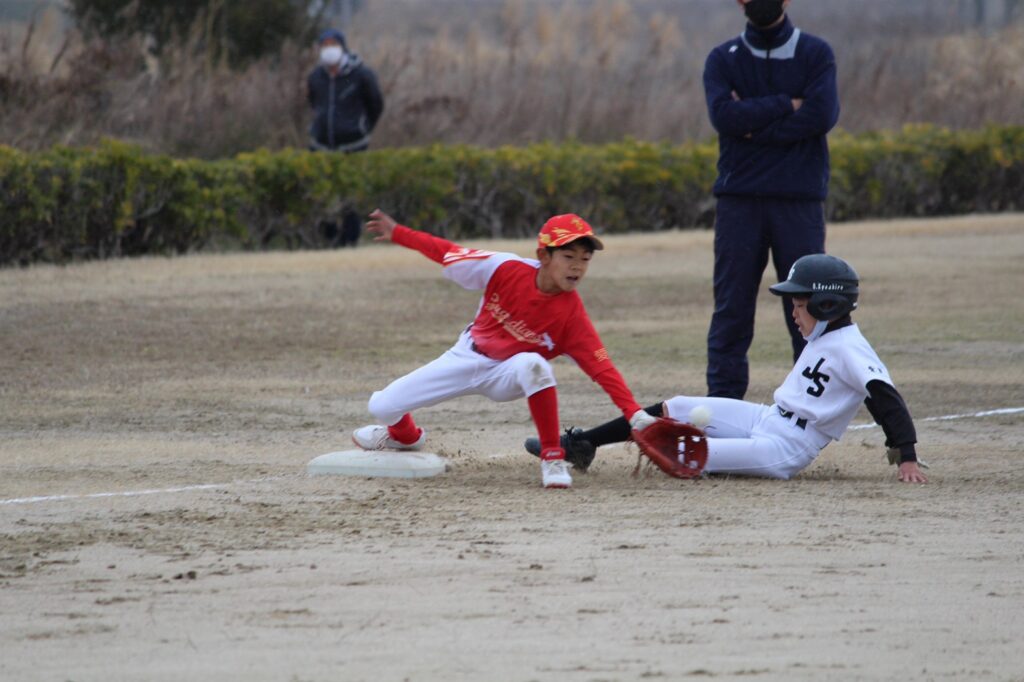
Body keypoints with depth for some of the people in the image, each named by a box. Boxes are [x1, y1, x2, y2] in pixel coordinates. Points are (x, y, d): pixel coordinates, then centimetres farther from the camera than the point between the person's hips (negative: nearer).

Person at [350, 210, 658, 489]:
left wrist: (634, 414, -39)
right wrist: (397, 233, -10)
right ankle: (405, 435, 41)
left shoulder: (572, 313, -25)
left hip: (507, 376, -3)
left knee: (532, 364, -41)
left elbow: (601, 366, -29)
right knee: (382, 406, 0)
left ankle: (552, 457, -24)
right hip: (467, 358, 3)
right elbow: (447, 253, -11)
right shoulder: (508, 270, -23)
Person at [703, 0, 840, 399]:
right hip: (738, 201, 1)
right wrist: (787, 105, -10)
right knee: (731, 311, -1)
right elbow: (724, 114, -10)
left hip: (799, 201, -1)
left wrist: (754, 124, -9)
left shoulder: (815, 54, 6)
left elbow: (822, 115, -11)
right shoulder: (723, 59, 9)